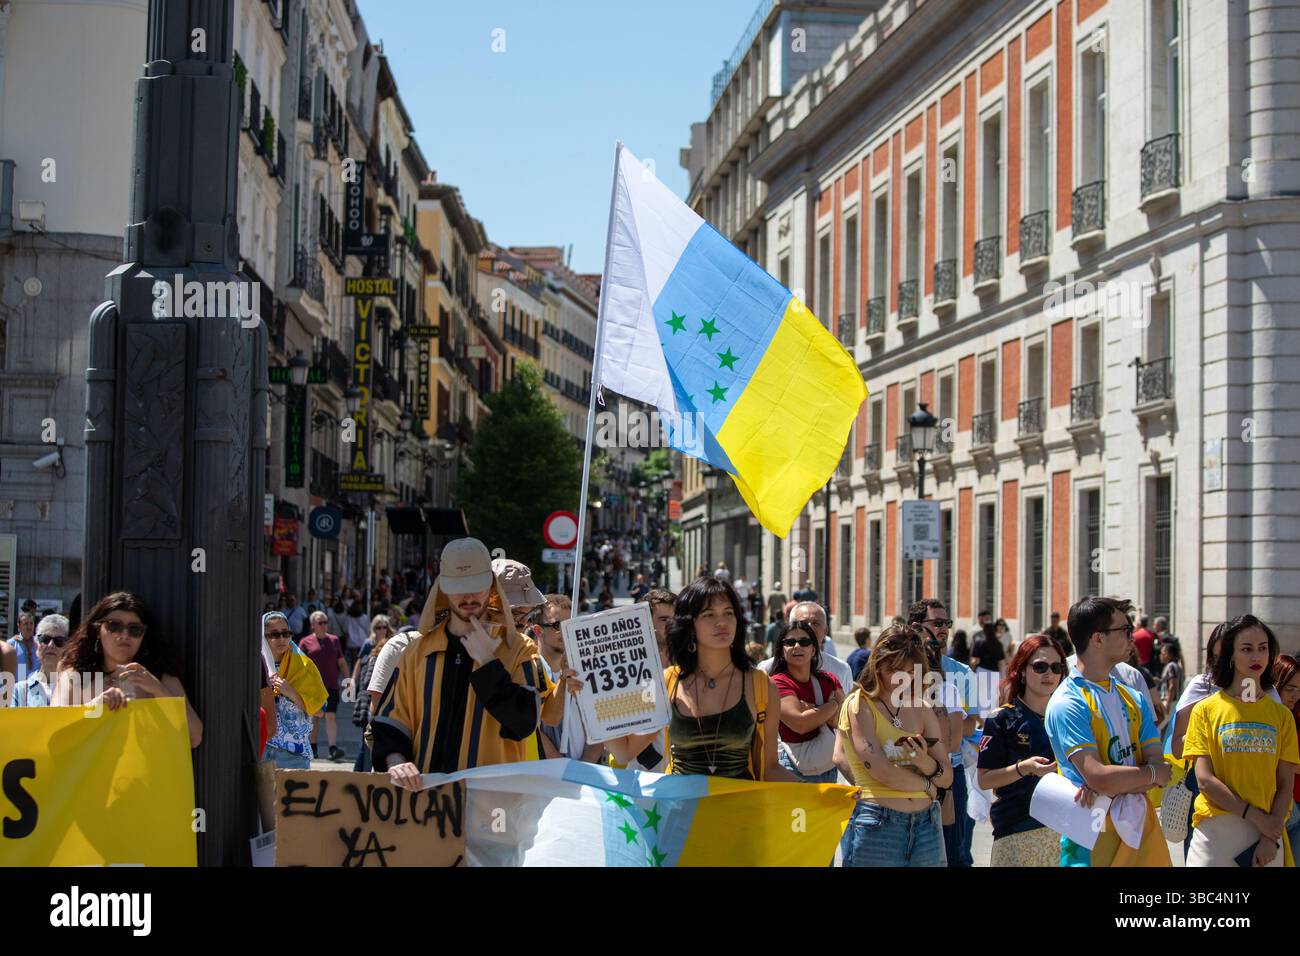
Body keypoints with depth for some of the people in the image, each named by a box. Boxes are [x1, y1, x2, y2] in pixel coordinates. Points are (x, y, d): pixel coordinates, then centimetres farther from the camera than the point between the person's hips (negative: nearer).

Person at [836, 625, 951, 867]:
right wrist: (927, 785, 0)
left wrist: (925, 761, -13)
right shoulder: (859, 705, -3)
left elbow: (947, 777, 9)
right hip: (876, 827, -5)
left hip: (925, 825, 5)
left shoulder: (922, 709, 12)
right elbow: (880, 769, -14)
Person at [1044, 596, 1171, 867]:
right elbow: (1098, 777, -21)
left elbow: (1160, 767, 1)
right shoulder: (1066, 704, -12)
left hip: (1142, 830, 6)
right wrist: (1153, 773, -5)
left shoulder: (1134, 699, 12)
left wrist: (1111, 786, -17)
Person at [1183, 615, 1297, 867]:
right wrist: (1257, 817, -11)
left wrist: (1271, 837, -9)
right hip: (1216, 830, -2)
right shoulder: (1206, 710, 3)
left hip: (1268, 830, 2)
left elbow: (1286, 785, 4)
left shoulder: (1281, 715, 9)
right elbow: (1205, 779, -5)